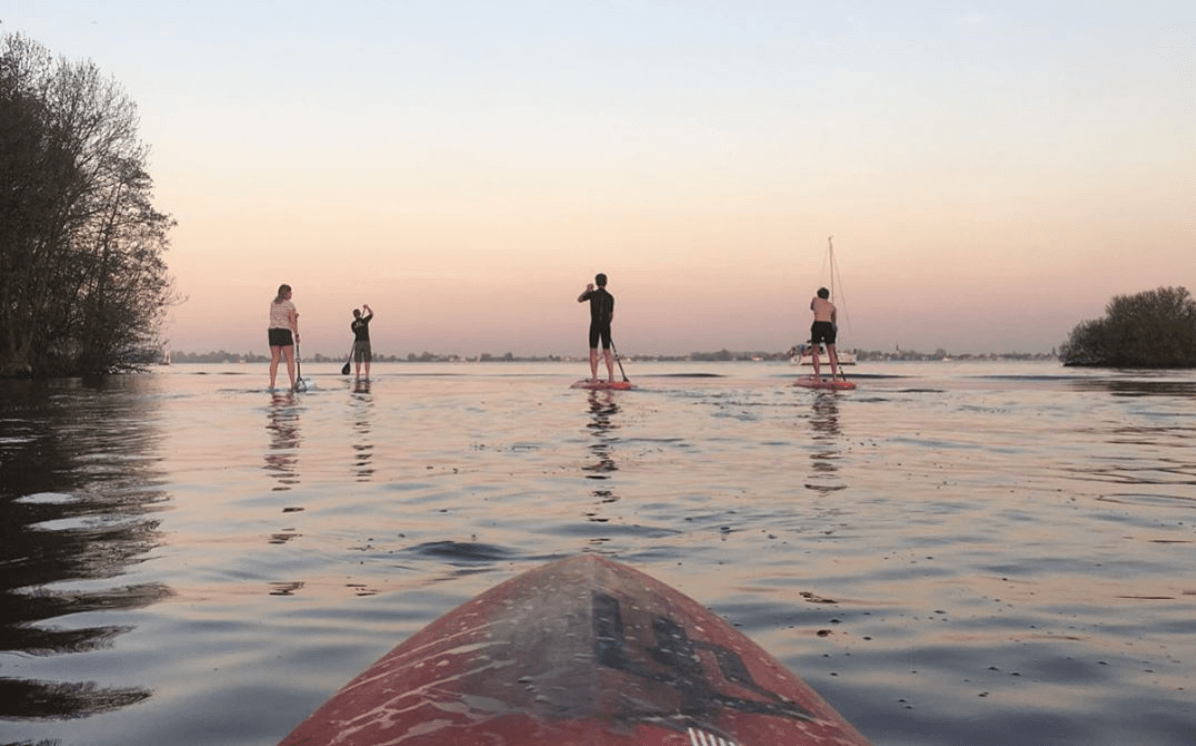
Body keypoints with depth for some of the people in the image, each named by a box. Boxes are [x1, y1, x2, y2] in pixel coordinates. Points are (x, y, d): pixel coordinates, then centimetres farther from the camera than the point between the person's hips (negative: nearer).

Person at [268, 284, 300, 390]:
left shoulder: (273, 304, 13)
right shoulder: (290, 305, -5)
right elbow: (293, 322, -9)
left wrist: (294, 316, 11)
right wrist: (297, 335, -2)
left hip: (272, 331, 5)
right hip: (285, 333, -5)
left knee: (275, 359, 5)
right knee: (290, 359, 0)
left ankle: (272, 385, -4)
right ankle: (293, 385, -5)